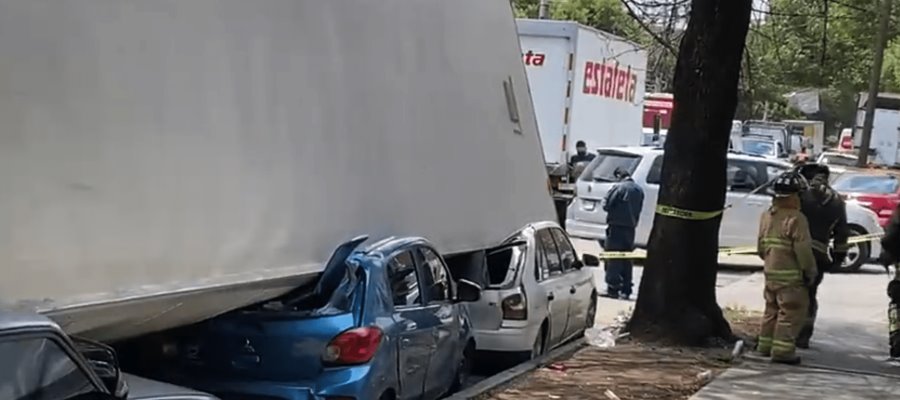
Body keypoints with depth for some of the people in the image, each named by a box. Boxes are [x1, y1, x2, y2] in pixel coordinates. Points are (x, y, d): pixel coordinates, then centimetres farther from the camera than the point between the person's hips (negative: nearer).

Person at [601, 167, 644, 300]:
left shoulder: (619, 188, -13)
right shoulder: (639, 190, 11)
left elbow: (606, 205, -11)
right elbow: (638, 209, 16)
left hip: (617, 226, -7)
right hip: (631, 227, 7)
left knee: (613, 259, -3)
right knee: (627, 260, 12)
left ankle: (613, 289, -5)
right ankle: (626, 290, 14)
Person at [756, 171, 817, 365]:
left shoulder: (766, 216, 7)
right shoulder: (796, 219, -17)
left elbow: (760, 246, 14)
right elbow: (803, 250, -18)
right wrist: (810, 271, -7)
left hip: (770, 272, 8)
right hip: (790, 276, -8)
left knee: (772, 309, 19)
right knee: (791, 312, -2)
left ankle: (765, 345, 27)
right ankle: (782, 350, -5)